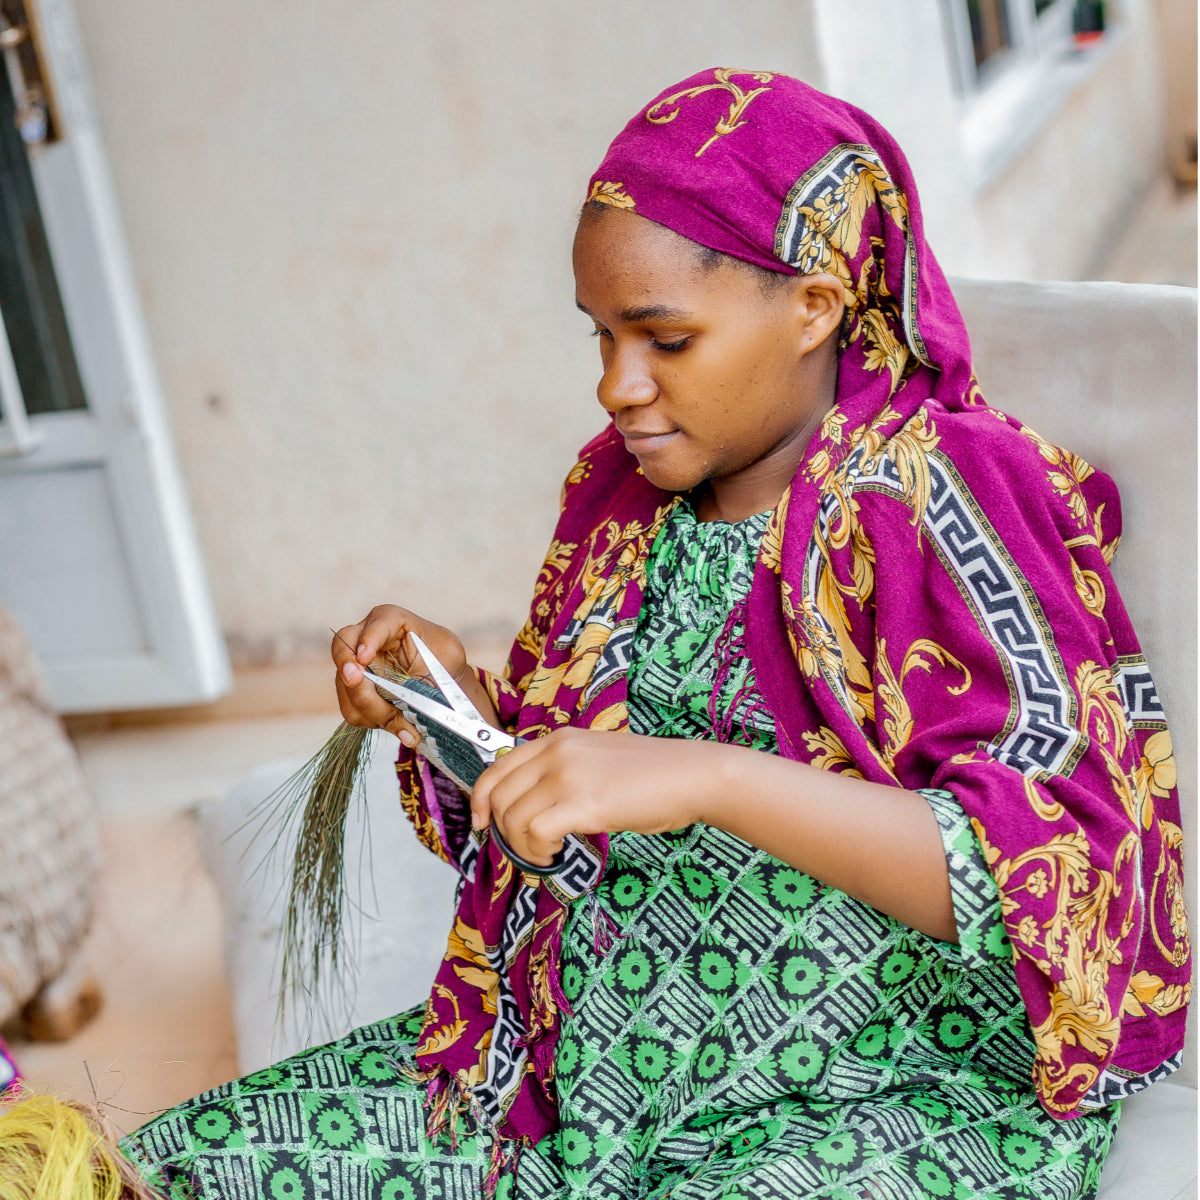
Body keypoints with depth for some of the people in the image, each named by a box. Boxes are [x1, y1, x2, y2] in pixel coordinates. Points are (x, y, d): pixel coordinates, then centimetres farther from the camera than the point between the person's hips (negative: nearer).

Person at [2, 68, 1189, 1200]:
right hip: (598, 1052, 7)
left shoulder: (923, 507, -13)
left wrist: (708, 776, -32)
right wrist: (458, 701, -2)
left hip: (889, 1095, -6)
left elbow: (1070, 872, -24)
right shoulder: (633, 492, 9)